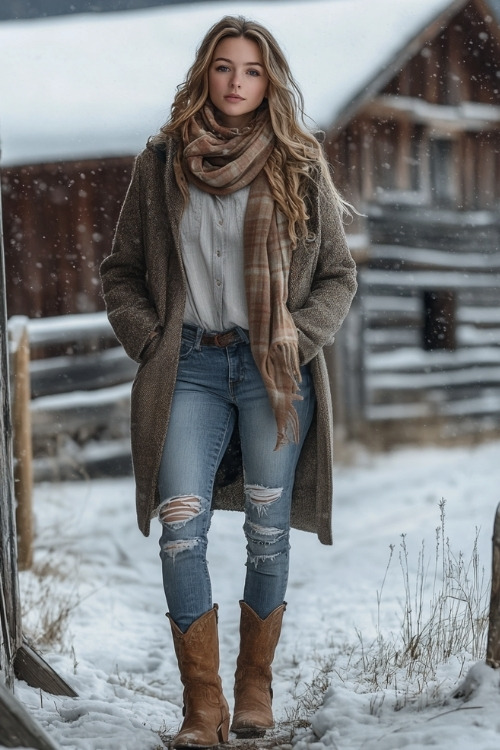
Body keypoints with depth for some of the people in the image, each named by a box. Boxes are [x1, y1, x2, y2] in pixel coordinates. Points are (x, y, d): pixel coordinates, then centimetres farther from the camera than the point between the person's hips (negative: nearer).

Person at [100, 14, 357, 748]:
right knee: (182, 529, -10)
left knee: (268, 532, 4)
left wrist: (300, 335, -5)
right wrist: (148, 339, 0)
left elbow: (339, 275, 10)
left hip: (274, 371, 0)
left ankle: (256, 686, 20)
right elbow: (122, 272, 13)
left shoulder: (300, 168, 5)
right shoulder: (160, 164, 7)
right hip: (189, 368, 1)